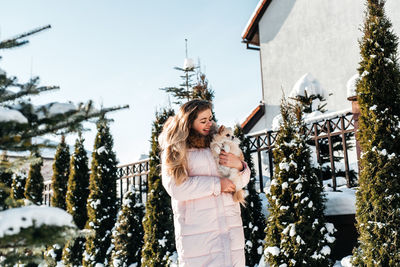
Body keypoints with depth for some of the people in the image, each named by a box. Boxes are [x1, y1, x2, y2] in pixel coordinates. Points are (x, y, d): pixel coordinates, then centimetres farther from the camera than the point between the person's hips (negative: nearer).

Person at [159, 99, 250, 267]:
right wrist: (217, 184, -10)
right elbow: (175, 187, -13)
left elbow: (242, 181, 21)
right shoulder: (175, 150, 1)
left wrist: (239, 165, -2)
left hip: (230, 226, 5)